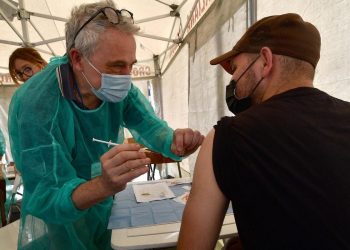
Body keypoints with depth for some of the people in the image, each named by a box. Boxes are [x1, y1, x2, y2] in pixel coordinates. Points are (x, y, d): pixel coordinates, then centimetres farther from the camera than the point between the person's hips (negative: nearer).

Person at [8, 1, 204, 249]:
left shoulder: (118, 88, -14)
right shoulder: (35, 103, -31)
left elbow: (152, 127, -10)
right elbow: (44, 198, -32)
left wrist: (175, 143, -33)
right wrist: (104, 185, -52)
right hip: (58, 219, -5)